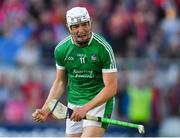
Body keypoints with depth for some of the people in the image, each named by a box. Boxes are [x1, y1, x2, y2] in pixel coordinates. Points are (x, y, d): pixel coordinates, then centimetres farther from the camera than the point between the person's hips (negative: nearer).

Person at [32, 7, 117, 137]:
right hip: (73, 104, 5)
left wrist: (85, 108, -24)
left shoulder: (103, 48, -15)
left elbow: (111, 88, -15)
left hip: (99, 102, -5)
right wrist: (45, 109, 0)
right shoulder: (61, 49, -1)